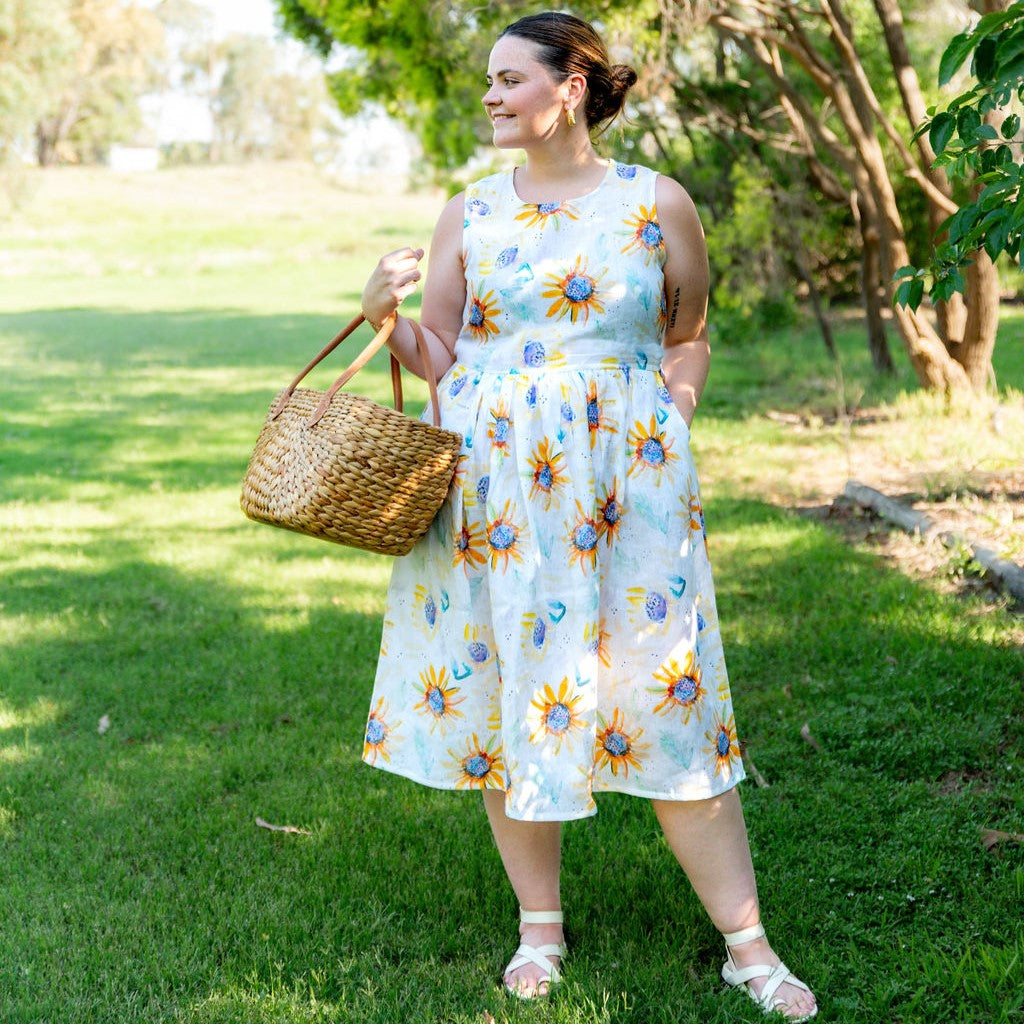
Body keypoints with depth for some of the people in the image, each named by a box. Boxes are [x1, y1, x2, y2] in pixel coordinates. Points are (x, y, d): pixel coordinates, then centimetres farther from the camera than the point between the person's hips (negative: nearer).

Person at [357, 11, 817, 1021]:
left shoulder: (659, 205, 4)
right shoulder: (469, 214, 8)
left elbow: (688, 339, 14)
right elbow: (438, 360, 9)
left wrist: (670, 424, -2)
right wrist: (385, 312, -9)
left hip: (624, 481, -2)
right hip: (490, 479, 2)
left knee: (664, 692, -2)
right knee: (504, 685, 5)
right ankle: (539, 926, 23)